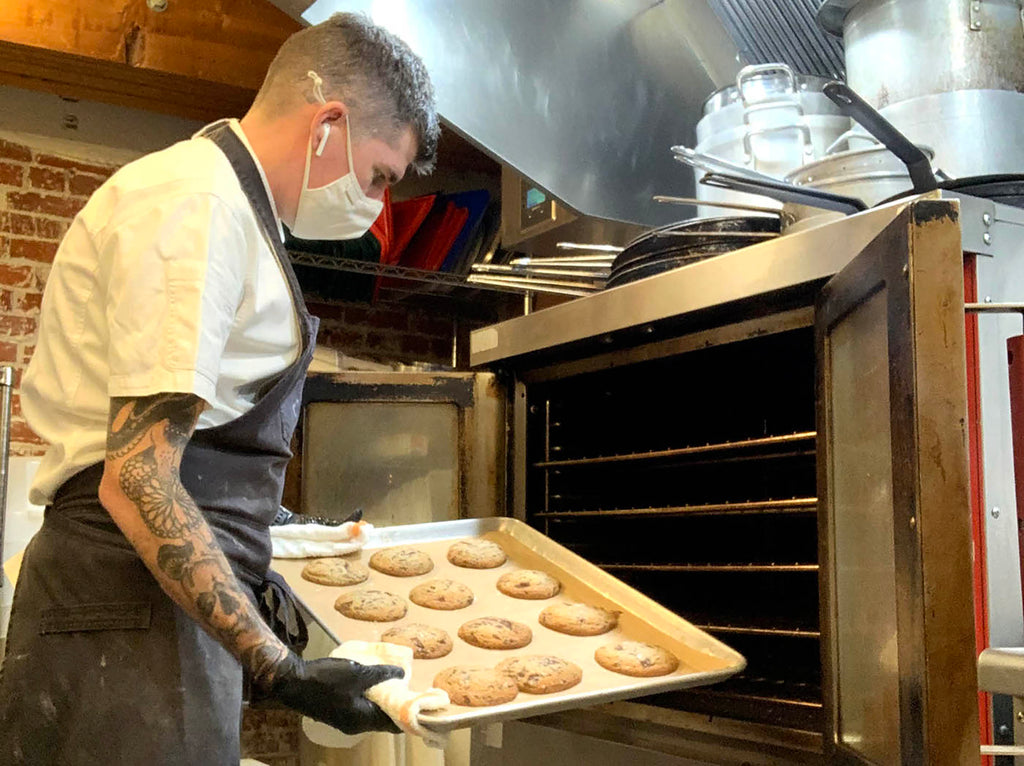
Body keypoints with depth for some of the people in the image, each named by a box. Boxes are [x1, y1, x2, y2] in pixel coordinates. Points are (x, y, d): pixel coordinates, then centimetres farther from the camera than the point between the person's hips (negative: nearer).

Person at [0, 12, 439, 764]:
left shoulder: (224, 200, 17)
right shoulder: (199, 205, -16)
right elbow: (137, 481, -22)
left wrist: (250, 566, 21)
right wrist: (282, 671, -21)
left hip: (175, 595, 10)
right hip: (131, 612, -10)